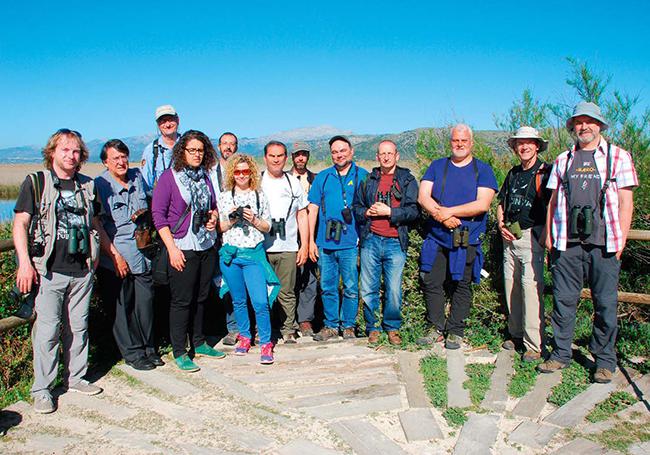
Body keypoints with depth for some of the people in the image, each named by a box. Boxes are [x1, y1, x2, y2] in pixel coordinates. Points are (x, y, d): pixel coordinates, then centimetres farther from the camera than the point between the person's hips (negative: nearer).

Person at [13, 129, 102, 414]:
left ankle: (75, 378, 25)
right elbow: (20, 223, -5)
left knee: (78, 327, 10)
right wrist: (25, 262, -14)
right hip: (49, 271, -4)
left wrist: (96, 256, 17)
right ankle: (41, 390, 11)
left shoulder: (86, 185, 12)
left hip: (82, 270, 4)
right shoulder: (36, 182, 0)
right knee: (47, 330, -1)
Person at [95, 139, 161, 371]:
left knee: (145, 302, 10)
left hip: (142, 253, 5)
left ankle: (148, 348, 25)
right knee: (121, 307, 4)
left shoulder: (137, 177, 10)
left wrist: (144, 214, 4)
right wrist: (116, 256, -14)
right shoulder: (99, 186, -7)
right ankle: (132, 353, 17)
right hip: (114, 257, -5)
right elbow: (97, 226, -11)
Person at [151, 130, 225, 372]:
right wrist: (172, 248, -15)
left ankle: (198, 343, 27)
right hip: (182, 248, -6)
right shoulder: (169, 177, -6)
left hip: (207, 247, 6)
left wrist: (213, 217, 0)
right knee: (181, 300, 0)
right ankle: (179, 352, 10)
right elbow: (158, 214, -9)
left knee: (200, 298, 14)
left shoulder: (204, 177, 12)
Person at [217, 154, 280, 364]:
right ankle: (245, 337, 30)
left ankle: (265, 344, 4)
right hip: (230, 254, 2)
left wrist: (254, 220, -10)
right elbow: (219, 228, 9)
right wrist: (231, 219, -10)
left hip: (254, 254, -1)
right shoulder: (224, 197, 6)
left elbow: (268, 227, 8)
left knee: (260, 302, -10)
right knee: (238, 301, 12)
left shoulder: (260, 196, 5)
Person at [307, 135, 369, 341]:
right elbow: (313, 209, 11)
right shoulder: (322, 177, 11)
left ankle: (348, 326, 17)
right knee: (328, 287, 9)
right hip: (325, 242, 3)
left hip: (351, 243, -2)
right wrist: (311, 240, 5)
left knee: (351, 288, 2)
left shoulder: (363, 176, 4)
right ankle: (331, 325, 22)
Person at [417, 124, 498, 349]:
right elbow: (423, 197, 0)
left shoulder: (482, 170, 3)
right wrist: (442, 216, -16)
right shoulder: (437, 166, 11)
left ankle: (456, 332, 17)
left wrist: (449, 211, -14)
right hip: (436, 238, 3)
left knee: (461, 286, 6)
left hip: (467, 240, -2)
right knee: (431, 283, 3)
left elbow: (482, 204, -10)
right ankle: (435, 328, 16)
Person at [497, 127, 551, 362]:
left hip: (531, 236, -7)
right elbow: (501, 203, 23)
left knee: (531, 289, -10)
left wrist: (544, 237, -14)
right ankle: (516, 334, 22)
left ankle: (534, 344, -4)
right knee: (511, 287, 10)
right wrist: (501, 224, 6)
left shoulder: (545, 172, -4)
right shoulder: (513, 173, 17)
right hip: (510, 237, 7)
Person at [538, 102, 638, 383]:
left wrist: (620, 238, -6)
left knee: (605, 303, 3)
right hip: (567, 243, 3)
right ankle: (560, 354, 17)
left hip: (604, 243, -2)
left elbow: (626, 201, 2)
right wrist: (549, 234, 8)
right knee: (563, 300, 5)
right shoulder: (563, 160, 15)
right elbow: (554, 200, 16)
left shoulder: (618, 156, 7)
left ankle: (605, 361, 16)